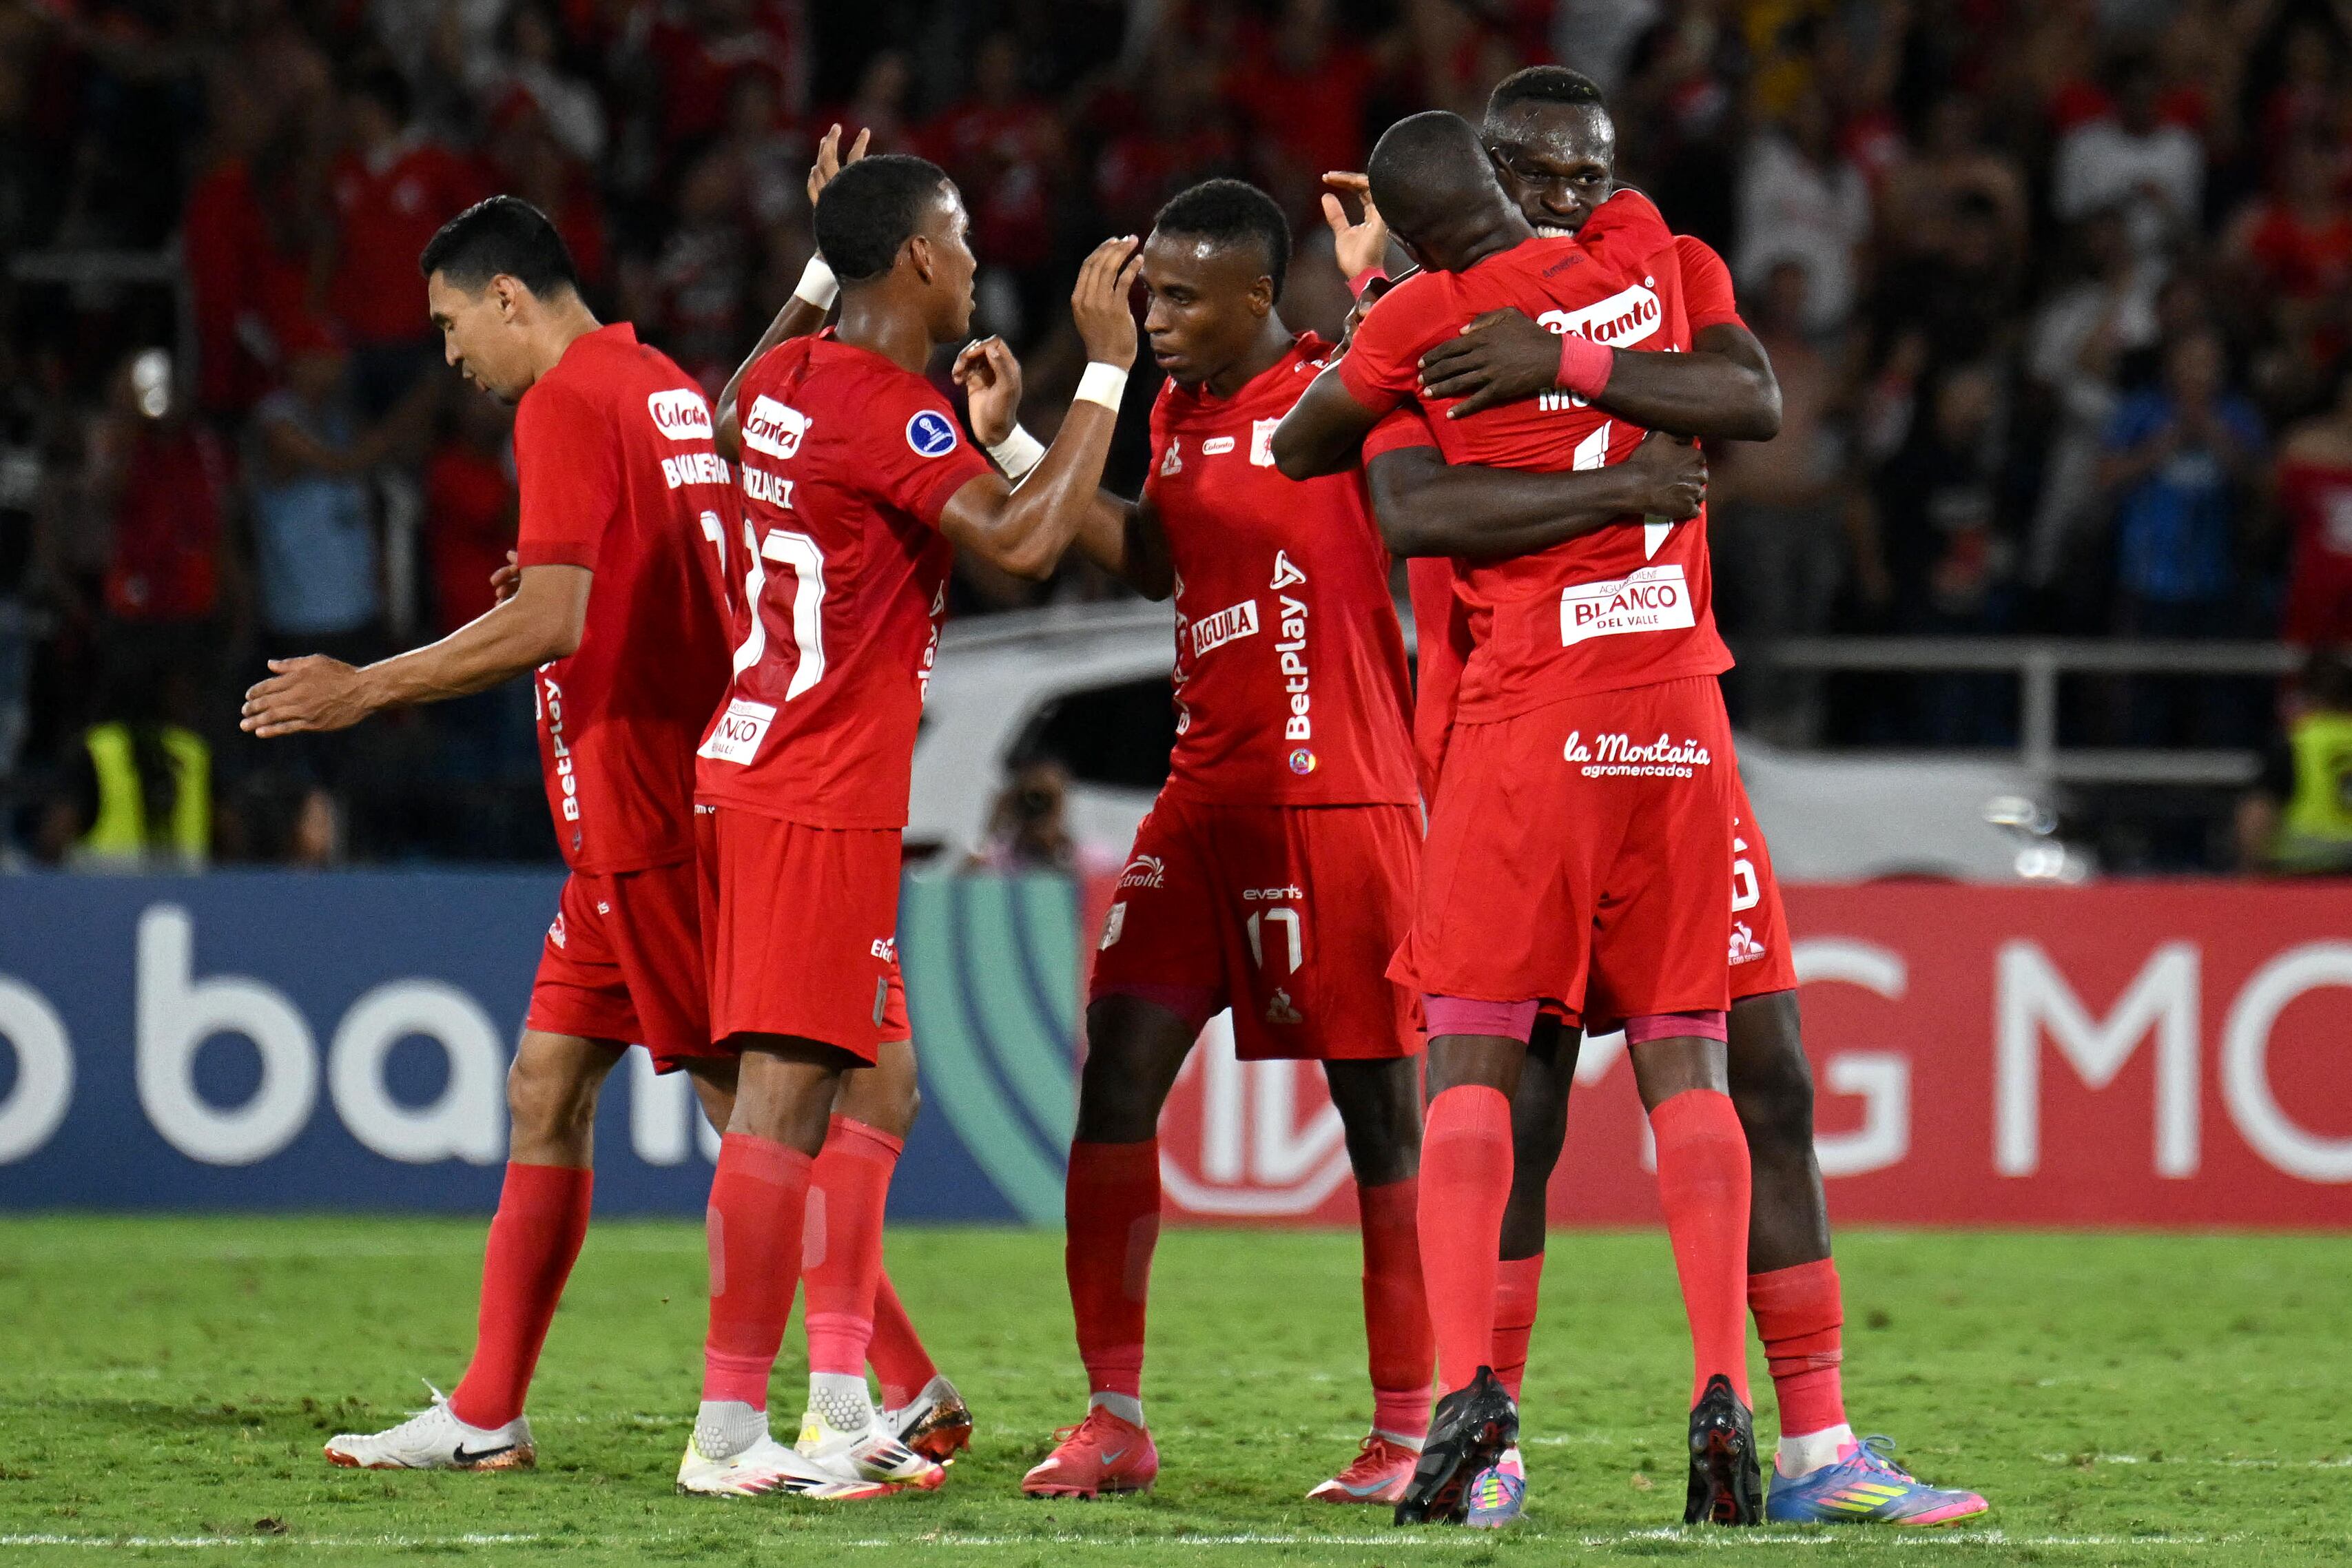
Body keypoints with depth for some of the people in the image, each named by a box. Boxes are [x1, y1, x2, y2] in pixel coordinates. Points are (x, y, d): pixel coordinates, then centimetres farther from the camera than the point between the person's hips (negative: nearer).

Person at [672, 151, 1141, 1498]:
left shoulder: (783, 382, 12)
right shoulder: (886, 410, -16)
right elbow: (1024, 542, -24)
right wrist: (1106, 368, -17)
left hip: (749, 770, 10)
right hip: (822, 804, -10)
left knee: (863, 1084, 14)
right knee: (786, 1096, -10)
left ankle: (845, 1406, 14)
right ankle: (729, 1429, -13)